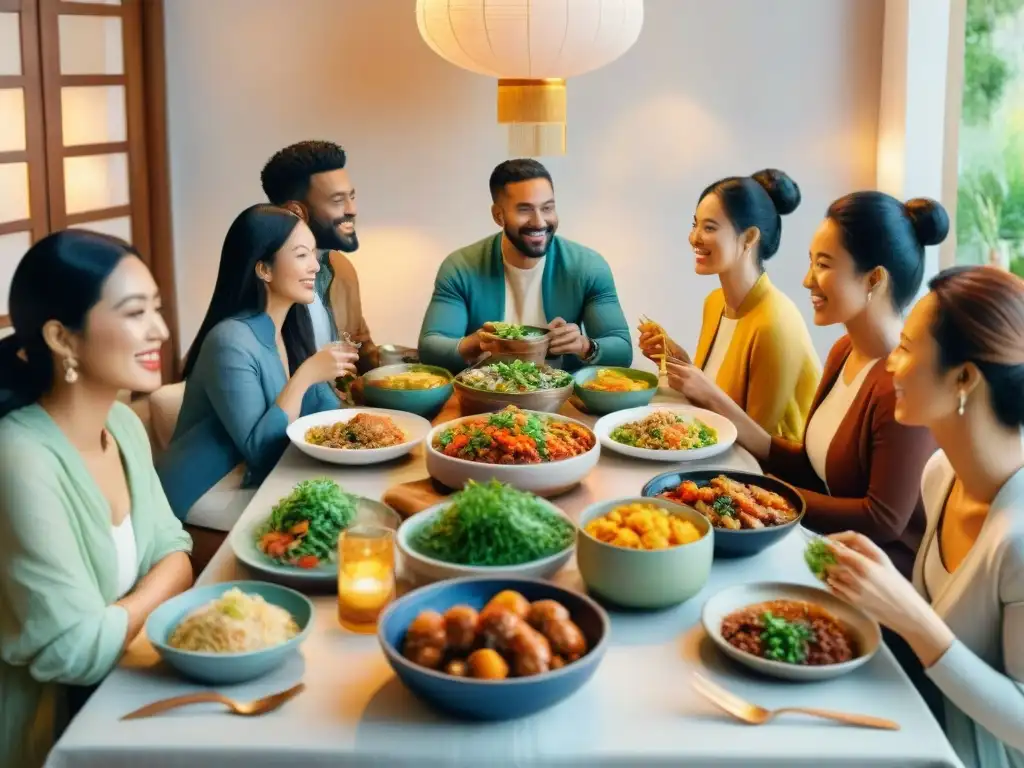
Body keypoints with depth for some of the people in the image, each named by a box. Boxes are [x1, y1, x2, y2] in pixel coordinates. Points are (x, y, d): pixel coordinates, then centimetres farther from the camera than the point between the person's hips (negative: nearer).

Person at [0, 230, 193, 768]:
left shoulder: (124, 424, 0)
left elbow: (174, 555, 5)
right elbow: (78, 652, -26)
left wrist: (129, 612, -15)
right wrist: (151, 597, -9)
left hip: (119, 701, 7)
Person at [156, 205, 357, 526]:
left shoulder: (292, 326, 4)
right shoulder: (231, 341, -22)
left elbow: (325, 410, 6)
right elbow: (257, 450, -24)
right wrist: (305, 376, -28)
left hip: (261, 483, 8)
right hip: (205, 497, -8)